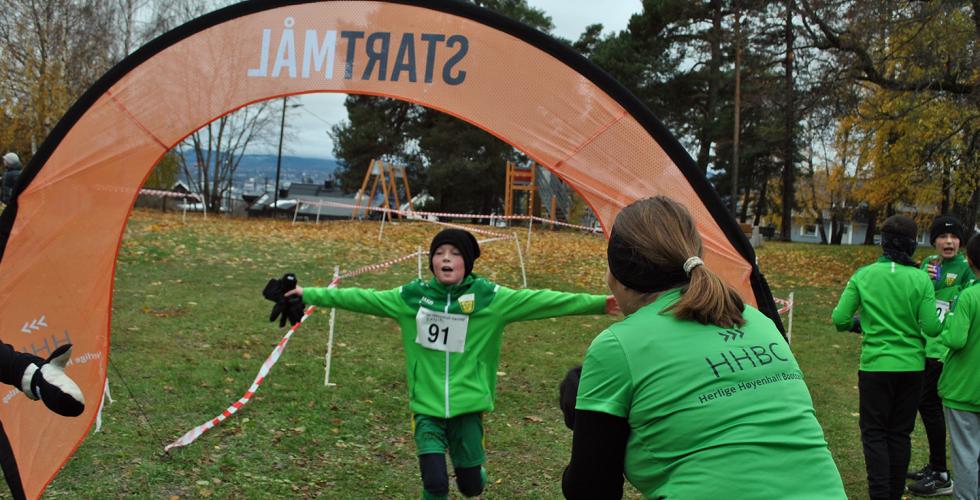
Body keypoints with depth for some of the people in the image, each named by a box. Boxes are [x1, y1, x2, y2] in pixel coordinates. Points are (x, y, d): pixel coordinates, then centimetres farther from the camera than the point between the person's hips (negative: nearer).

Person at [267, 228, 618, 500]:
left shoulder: (488, 298, -6)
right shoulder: (412, 297, -1)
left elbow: (541, 300, -11)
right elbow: (361, 298, 5)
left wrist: (599, 303, -17)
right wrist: (310, 295, 6)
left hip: (468, 407, 0)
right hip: (427, 407, 0)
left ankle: (474, 470, 48)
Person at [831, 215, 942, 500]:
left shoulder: (863, 276, -7)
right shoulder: (921, 279, -7)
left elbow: (839, 319, -7)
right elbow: (932, 329, -9)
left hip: (875, 365, -1)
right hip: (911, 366, 1)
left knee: (874, 432, 8)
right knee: (901, 433, 13)